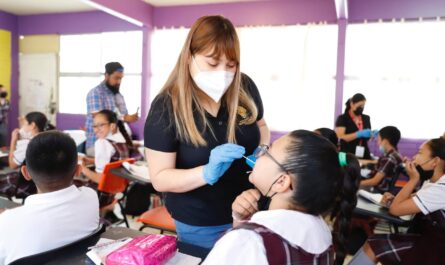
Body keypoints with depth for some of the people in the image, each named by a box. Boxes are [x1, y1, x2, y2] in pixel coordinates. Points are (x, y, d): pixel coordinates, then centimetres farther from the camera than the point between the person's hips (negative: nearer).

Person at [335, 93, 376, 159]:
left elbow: (368, 137, 18)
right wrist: (359, 134, -23)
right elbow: (341, 137, -15)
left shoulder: (366, 118, 12)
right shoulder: (342, 118, -3)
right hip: (348, 155, -4)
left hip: (364, 154, 5)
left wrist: (373, 134, -4)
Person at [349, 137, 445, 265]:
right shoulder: (435, 182, 4)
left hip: (432, 248, -9)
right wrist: (395, 198, 0)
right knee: (373, 244, 1)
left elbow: (395, 209, -23)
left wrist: (413, 179, -16)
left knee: (371, 247, -12)